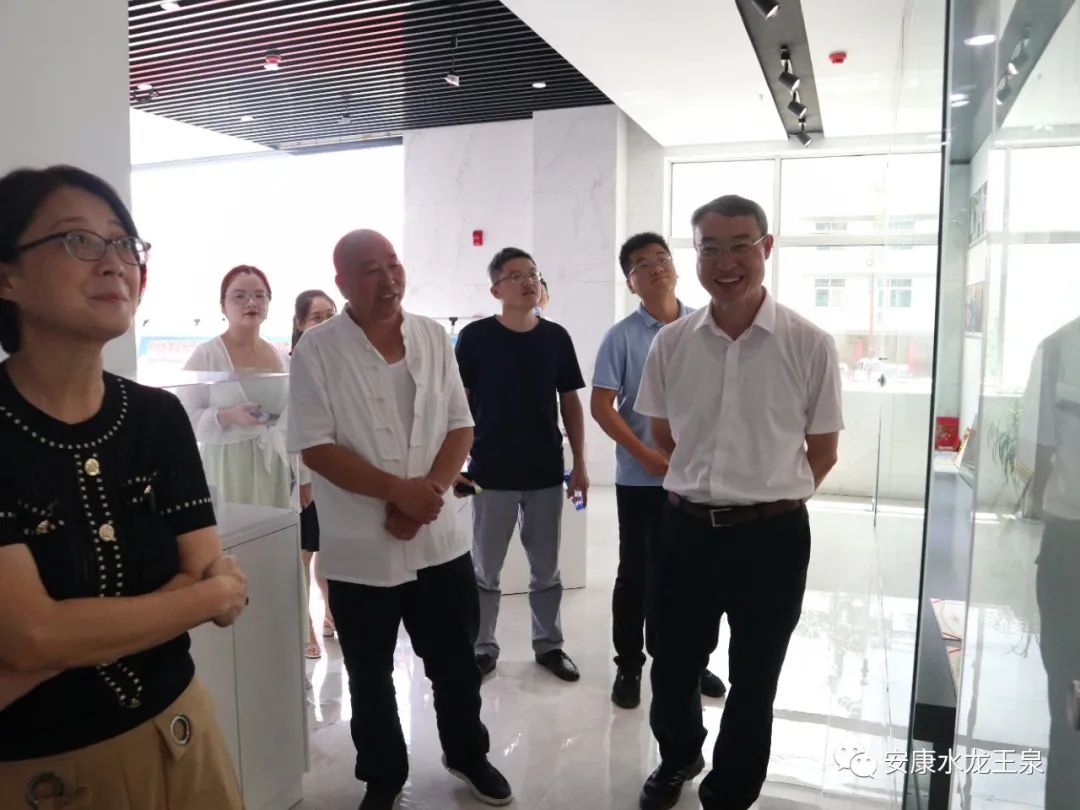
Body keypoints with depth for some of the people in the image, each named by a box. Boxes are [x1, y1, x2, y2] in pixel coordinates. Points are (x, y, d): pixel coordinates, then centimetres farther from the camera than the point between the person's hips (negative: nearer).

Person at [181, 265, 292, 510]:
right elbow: (185, 418, -8)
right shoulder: (206, 355, -5)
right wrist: (228, 416, -23)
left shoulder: (282, 358, 9)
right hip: (228, 467, -4)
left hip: (276, 468, 4)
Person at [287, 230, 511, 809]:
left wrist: (430, 491, -13)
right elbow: (315, 447, -13)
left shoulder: (433, 337, 2)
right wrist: (399, 491, -19)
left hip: (439, 539, 3)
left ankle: (467, 754, 43)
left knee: (456, 662, 18)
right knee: (370, 677, 15)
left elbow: (460, 426, 2)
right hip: (359, 550, -3)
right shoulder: (317, 351, -9)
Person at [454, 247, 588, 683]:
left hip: (546, 471, 3)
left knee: (547, 569, 14)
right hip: (491, 472, -2)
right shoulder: (475, 337, -6)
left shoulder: (556, 337, 2)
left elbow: (571, 403, 7)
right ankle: (482, 648, 27)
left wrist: (580, 463, 3)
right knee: (484, 570, 10)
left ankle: (549, 645, 31)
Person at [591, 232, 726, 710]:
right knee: (635, 574, 8)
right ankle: (629, 666, 23)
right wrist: (646, 455, -15)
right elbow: (601, 407, -9)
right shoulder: (622, 337, -6)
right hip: (641, 479, -2)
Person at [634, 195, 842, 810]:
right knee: (672, 666, 20)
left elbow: (822, 453, 0)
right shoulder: (671, 343, -2)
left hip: (772, 535, -2)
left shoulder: (811, 345, -10)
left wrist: (767, 497, 6)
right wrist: (706, 489, 9)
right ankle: (678, 759, 50)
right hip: (686, 529, 3)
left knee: (753, 683, 16)